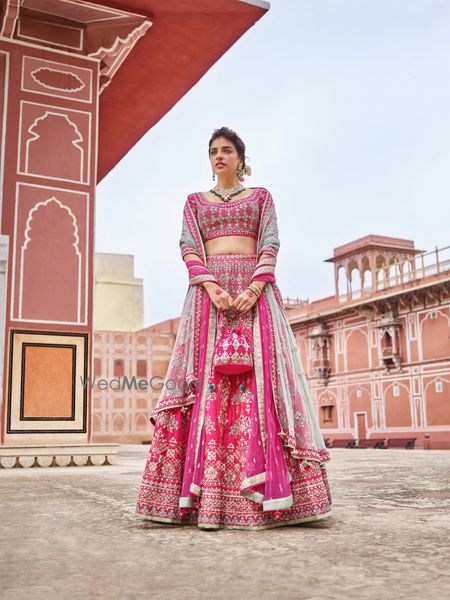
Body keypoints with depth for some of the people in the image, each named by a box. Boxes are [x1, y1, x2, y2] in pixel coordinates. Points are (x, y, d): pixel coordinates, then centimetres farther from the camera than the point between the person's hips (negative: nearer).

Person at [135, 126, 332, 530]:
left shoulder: (261, 196, 18)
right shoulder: (195, 200, 20)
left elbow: (270, 243, 4)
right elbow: (188, 246, 6)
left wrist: (254, 289, -13)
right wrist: (211, 286, -13)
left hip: (254, 290, 0)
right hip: (208, 290, 1)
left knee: (259, 379, -10)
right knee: (207, 382, -10)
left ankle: (260, 496, -9)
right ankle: (208, 497, -12)